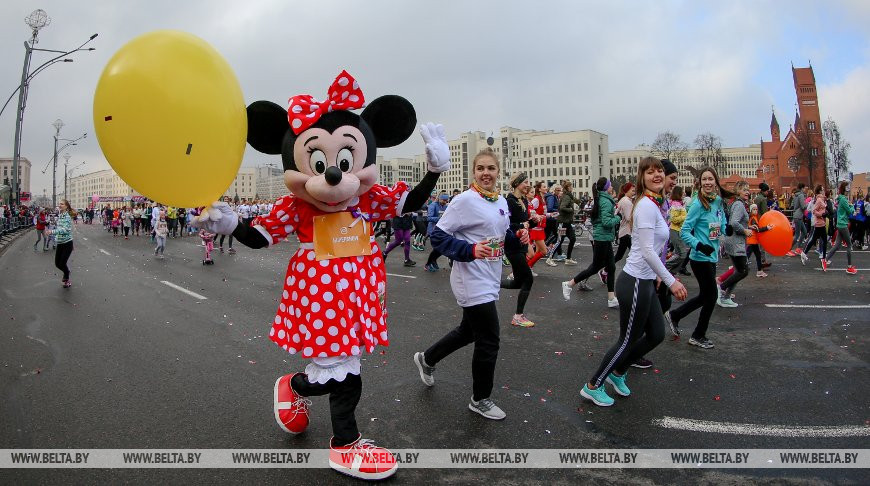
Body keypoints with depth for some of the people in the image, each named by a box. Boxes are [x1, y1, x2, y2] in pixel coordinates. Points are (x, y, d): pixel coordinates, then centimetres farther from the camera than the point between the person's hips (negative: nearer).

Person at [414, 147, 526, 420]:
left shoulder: (501, 202, 7)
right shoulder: (465, 200, -16)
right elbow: (438, 236, -16)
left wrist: (518, 237, -3)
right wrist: (470, 250, -28)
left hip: (489, 278, 9)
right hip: (472, 281, -9)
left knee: (469, 331, 22)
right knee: (489, 341, -1)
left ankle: (427, 359, 45)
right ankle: (480, 399, 21)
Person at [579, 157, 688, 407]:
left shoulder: (653, 204, 11)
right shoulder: (647, 206, -19)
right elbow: (647, 251, -25)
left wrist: (655, 274, 21)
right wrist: (671, 281, -23)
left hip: (645, 281, 10)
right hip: (635, 284, -9)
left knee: (656, 334, 18)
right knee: (628, 340, 4)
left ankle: (617, 372, 35)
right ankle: (593, 386, 19)